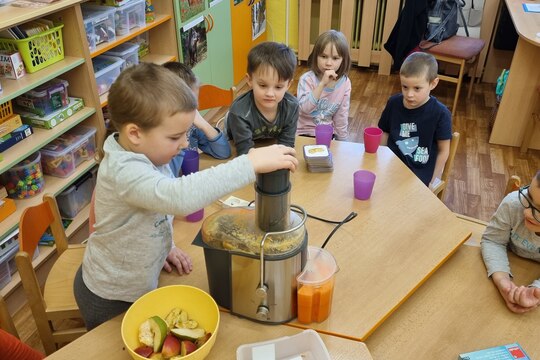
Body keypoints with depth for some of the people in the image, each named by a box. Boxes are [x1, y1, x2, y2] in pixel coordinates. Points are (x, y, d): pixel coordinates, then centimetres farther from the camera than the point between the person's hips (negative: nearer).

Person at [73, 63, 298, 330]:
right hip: (111, 299, -7)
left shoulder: (144, 153, -9)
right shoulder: (124, 172, -37)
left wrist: (164, 246, 3)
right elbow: (180, 196, -55)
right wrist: (251, 163, -54)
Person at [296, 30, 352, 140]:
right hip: (305, 134, -3)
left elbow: (342, 116, 3)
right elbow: (304, 108, -30)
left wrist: (342, 141, 7)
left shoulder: (345, 83, -5)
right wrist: (322, 84, -35)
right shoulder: (307, 79, -16)